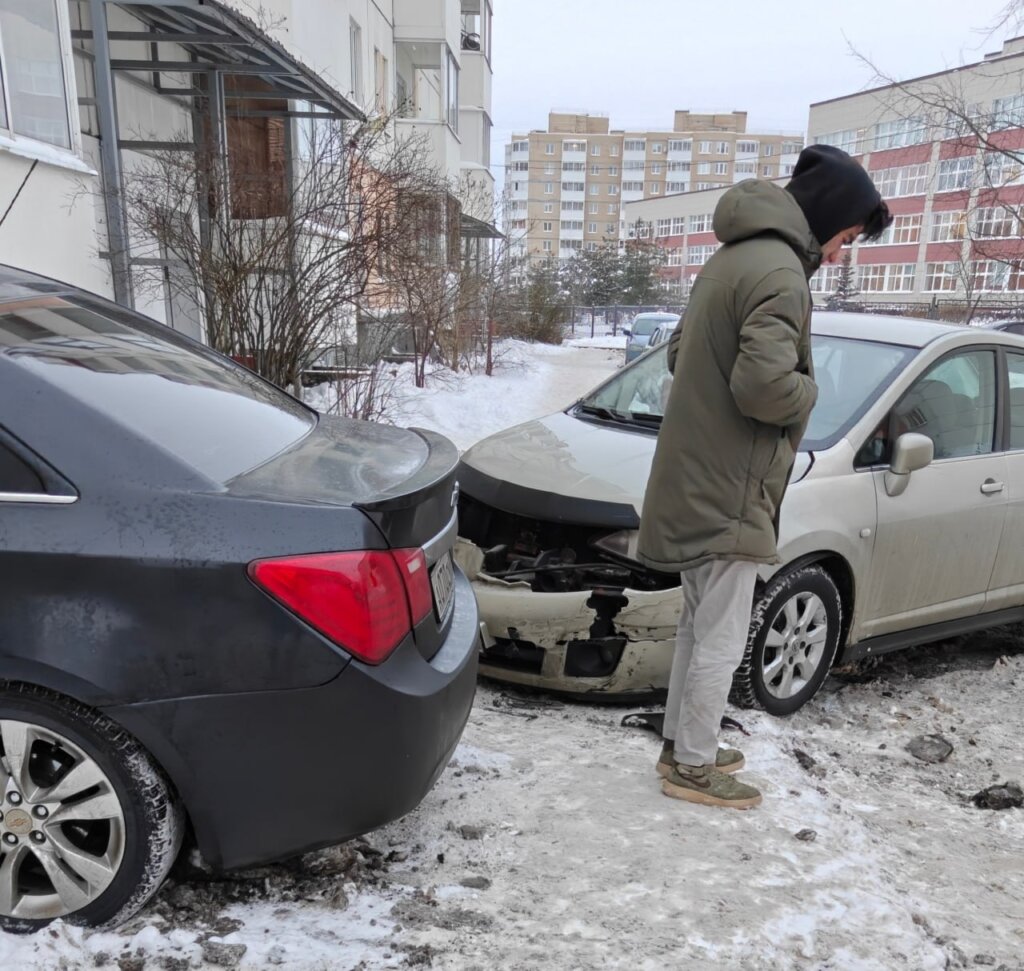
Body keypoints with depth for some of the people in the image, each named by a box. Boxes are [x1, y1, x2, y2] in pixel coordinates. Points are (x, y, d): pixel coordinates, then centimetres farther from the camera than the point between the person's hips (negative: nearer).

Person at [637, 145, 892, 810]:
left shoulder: (732, 258, 14)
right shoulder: (780, 271, -17)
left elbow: (678, 352, 20)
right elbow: (765, 384, -28)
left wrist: (716, 387, 8)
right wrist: (810, 391, -8)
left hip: (694, 482, 10)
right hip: (729, 495, -10)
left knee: (699, 627, 20)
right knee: (721, 643, 5)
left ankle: (681, 744, 34)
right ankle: (694, 768, 20)